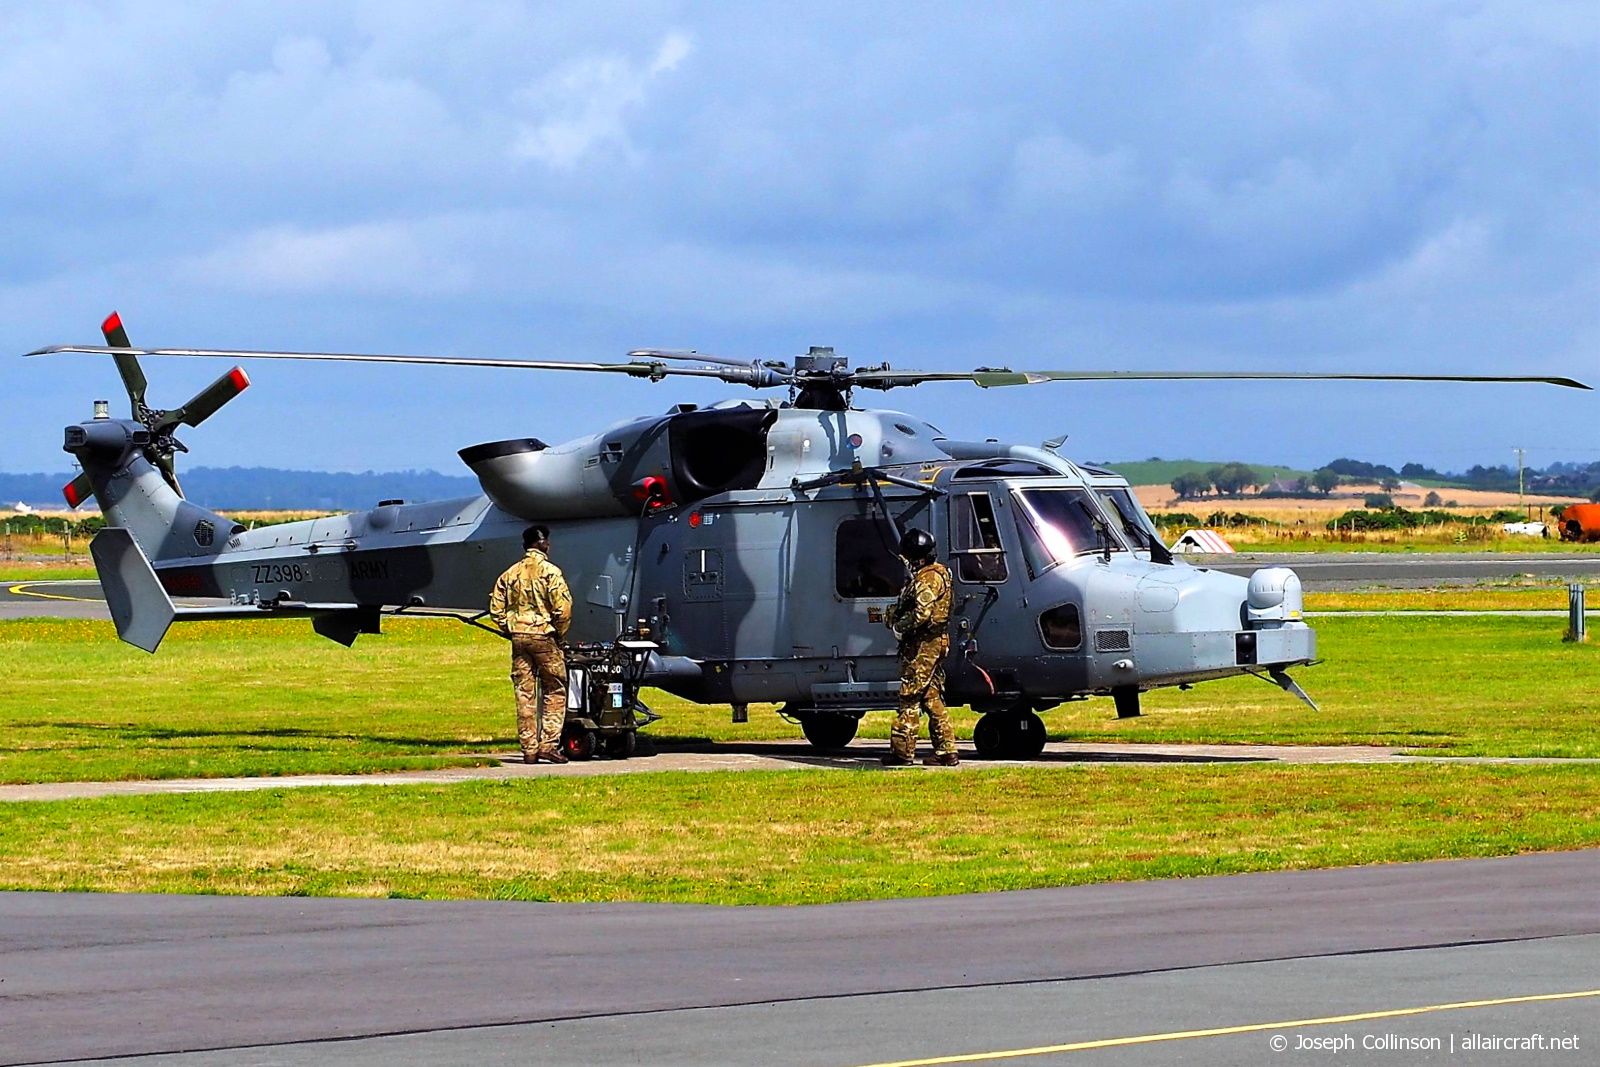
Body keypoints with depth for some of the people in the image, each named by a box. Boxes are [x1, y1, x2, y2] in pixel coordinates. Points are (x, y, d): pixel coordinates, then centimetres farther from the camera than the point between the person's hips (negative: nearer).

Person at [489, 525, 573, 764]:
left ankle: (529, 749, 6)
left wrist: (510, 632, 15)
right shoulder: (549, 571, -7)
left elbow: (496, 609, 8)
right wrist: (559, 636, 0)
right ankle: (549, 744, -5)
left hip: (518, 638, 5)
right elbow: (562, 609, -13)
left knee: (524, 695, 6)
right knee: (555, 692, 4)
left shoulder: (510, 574, 9)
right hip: (543, 636, -5)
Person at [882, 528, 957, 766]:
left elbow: (921, 613, -25)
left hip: (923, 646, -10)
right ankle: (946, 751, 9)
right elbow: (908, 604, 23)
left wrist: (899, 626, -10)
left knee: (910, 696, -7)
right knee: (932, 698, 11)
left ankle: (902, 749, -6)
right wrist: (892, 613, 6)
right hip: (934, 643, 10)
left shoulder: (928, 578, -15)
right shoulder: (935, 574, 18)